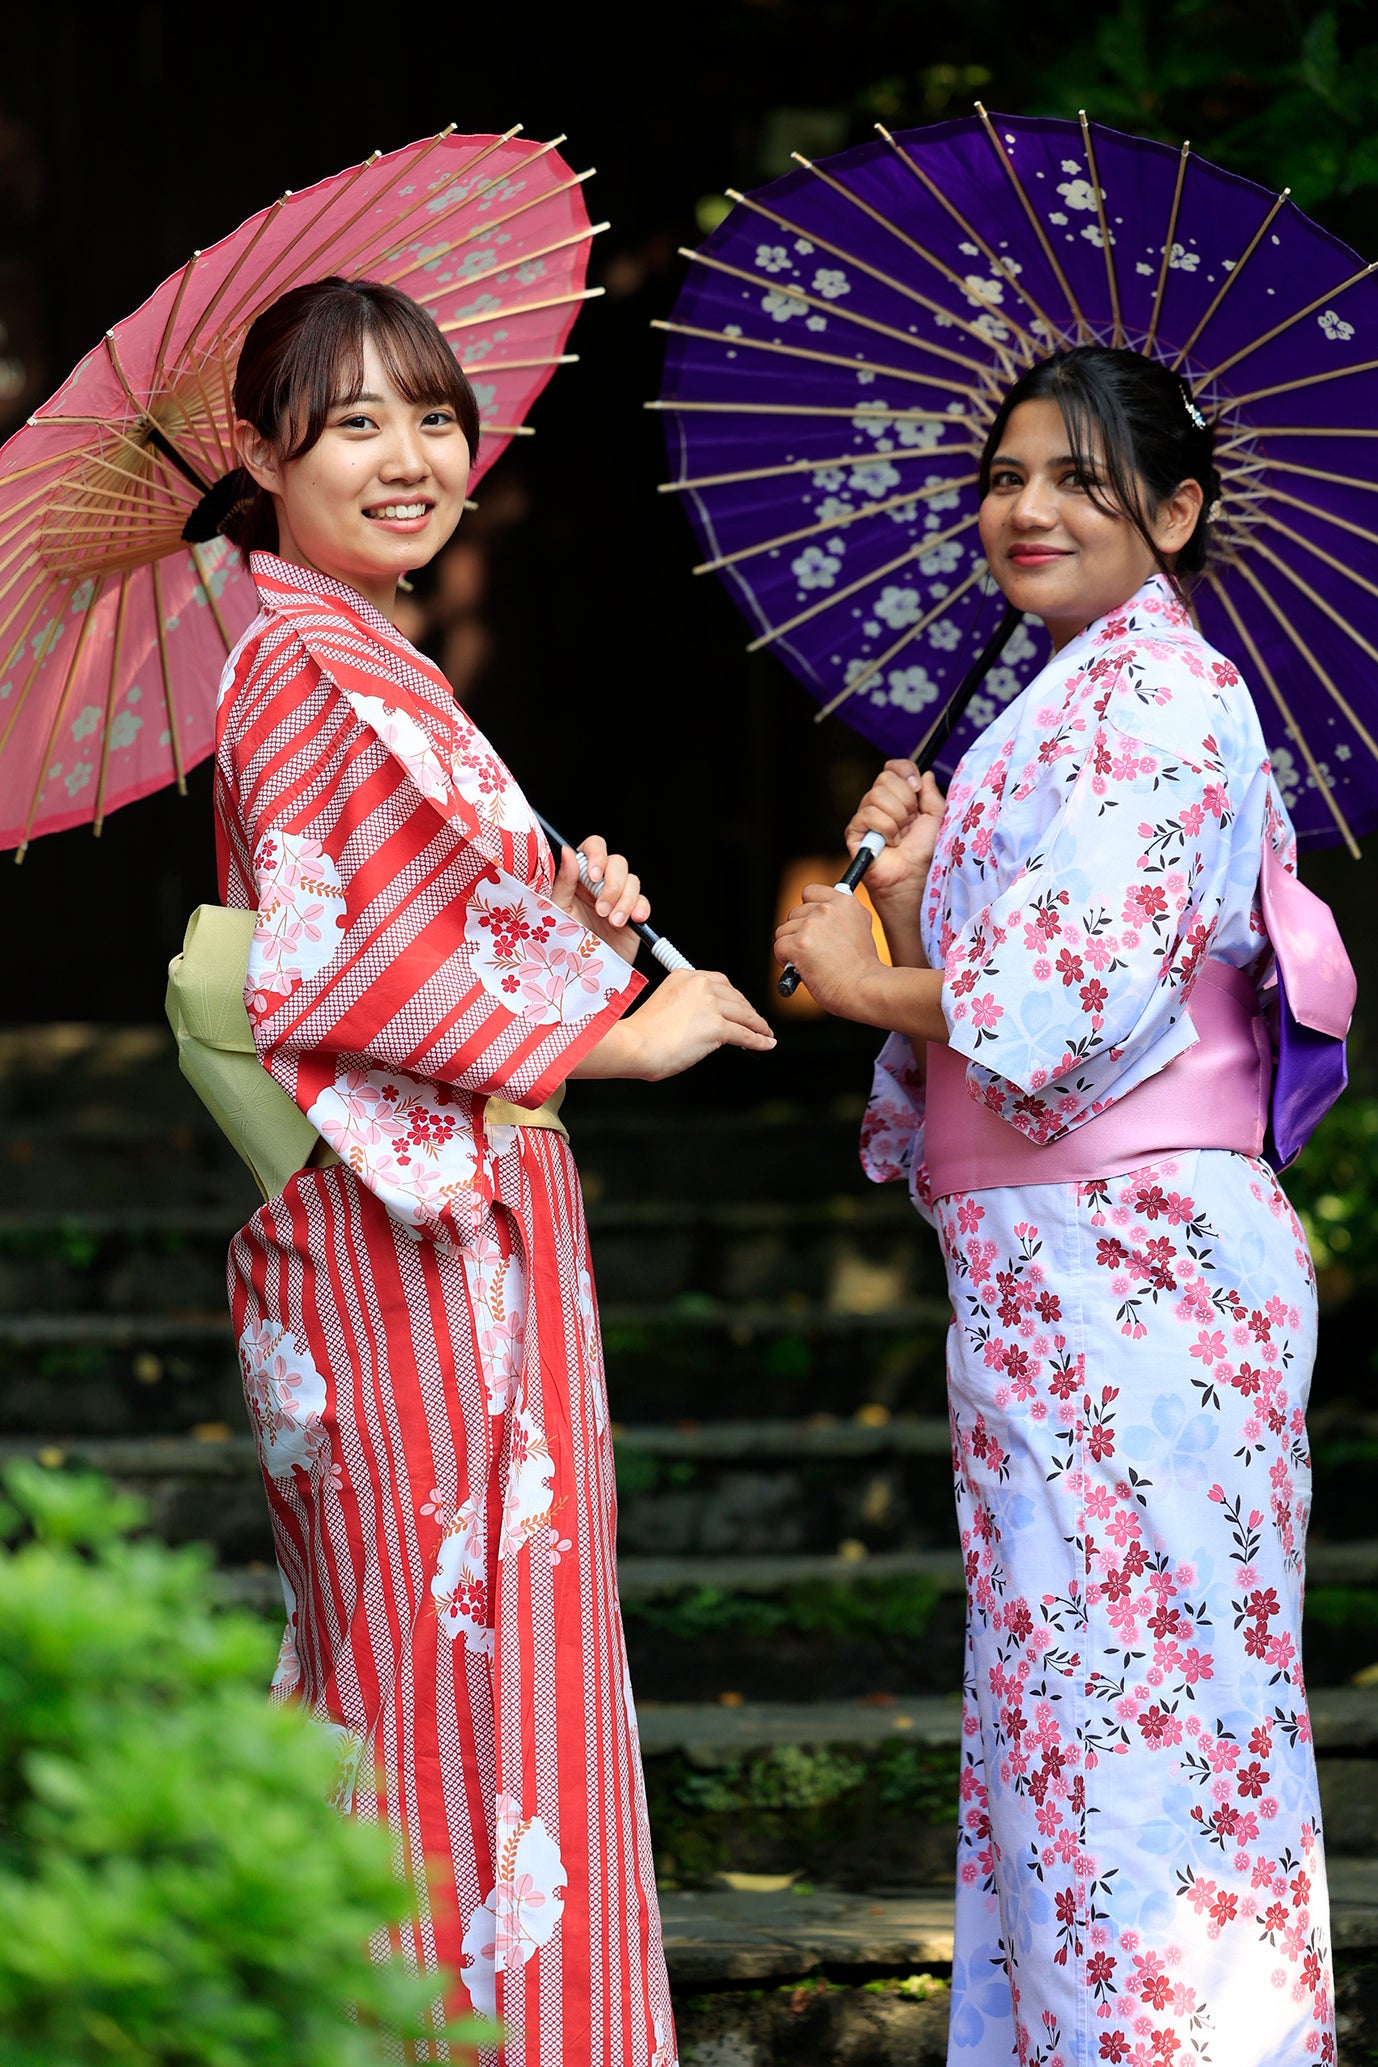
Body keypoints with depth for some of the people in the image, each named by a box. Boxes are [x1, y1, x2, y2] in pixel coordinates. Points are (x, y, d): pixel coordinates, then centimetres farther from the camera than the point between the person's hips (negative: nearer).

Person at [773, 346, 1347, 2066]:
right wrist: (905, 889, 3)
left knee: (1131, 1695, -9)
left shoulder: (1158, 689, -8)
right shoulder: (1062, 705, 21)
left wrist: (866, 978, -4)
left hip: (1126, 1261, -10)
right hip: (1036, 1271, 10)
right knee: (1058, 1709, 10)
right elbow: (980, 999, 18)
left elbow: (1084, 991, -17)